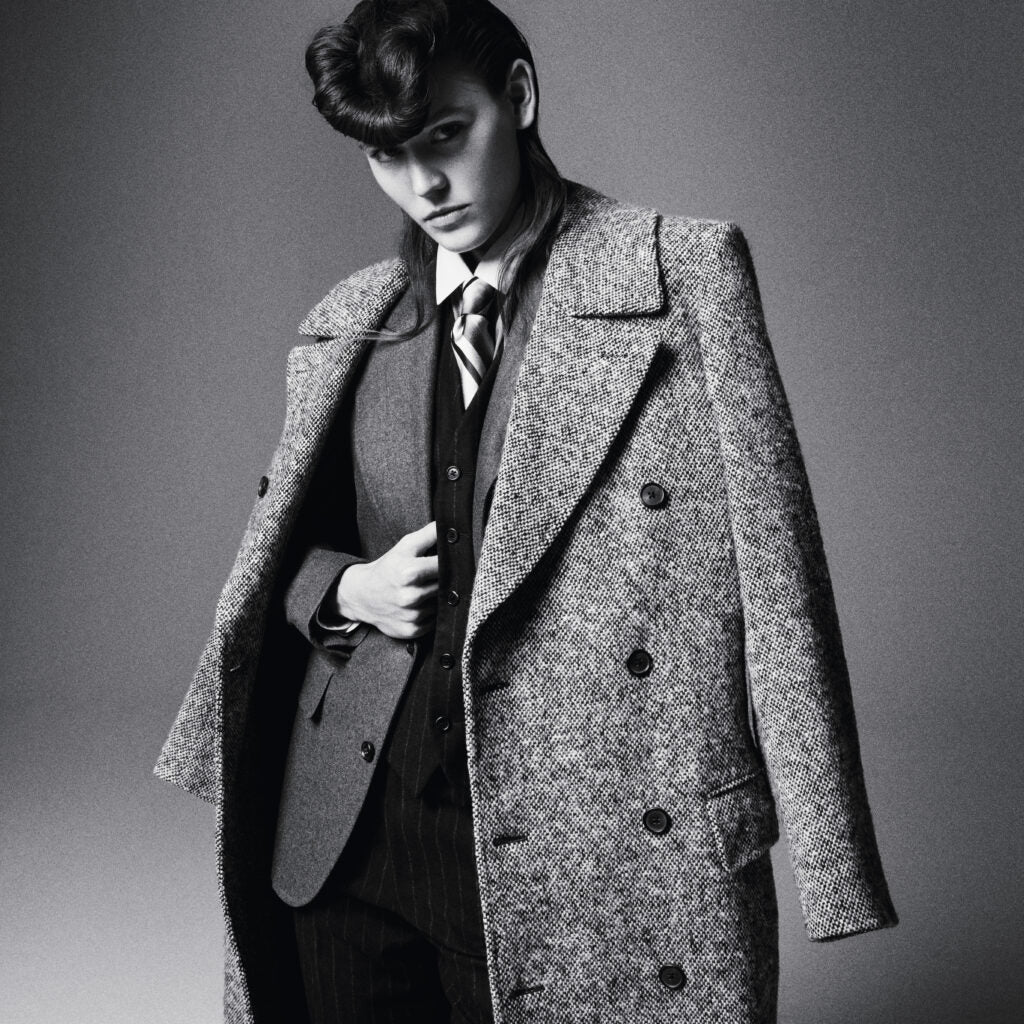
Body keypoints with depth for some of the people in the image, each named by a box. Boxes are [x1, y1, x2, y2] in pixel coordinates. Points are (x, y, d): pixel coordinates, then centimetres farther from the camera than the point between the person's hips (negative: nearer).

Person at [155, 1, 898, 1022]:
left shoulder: (685, 270, -4)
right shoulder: (346, 325, 9)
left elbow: (770, 560, -6)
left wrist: (828, 853, -10)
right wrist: (347, 590, -2)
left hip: (585, 859, -4)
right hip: (349, 849, 4)